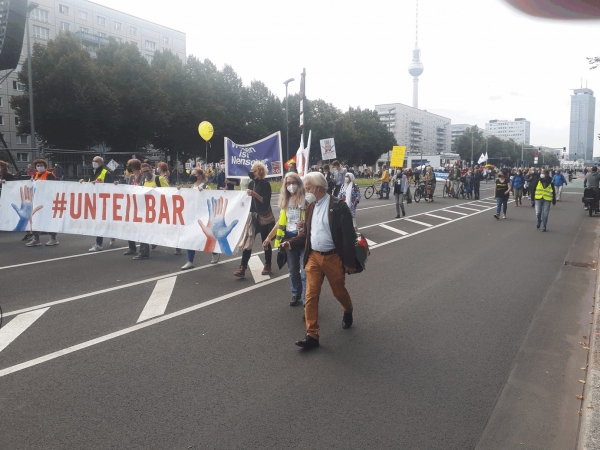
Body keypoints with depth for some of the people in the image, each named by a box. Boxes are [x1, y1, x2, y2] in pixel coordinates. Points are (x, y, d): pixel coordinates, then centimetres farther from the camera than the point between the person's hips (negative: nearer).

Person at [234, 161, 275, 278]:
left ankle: (267, 265, 22)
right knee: (247, 242, -5)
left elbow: (266, 202, -17)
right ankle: (242, 267, -6)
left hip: (264, 217, -5)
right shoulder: (251, 183, 10)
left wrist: (254, 194, -27)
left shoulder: (266, 184, -8)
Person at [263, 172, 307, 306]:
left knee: (304, 272, -6)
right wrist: (269, 237, 14)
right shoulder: (285, 200, 9)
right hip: (289, 238, 5)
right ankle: (296, 295, 32)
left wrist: (305, 223, -27)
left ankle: (306, 301, 0)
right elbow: (280, 222, 15)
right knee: (293, 271, 16)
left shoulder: (306, 199, -9)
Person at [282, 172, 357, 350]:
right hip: (313, 257, 5)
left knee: (339, 292, 15)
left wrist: (350, 262, -12)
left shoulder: (338, 206, -13)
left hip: (333, 258, -4)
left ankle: (348, 311, 48)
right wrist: (290, 243, -4)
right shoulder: (310, 207, 6)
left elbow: (348, 236, -12)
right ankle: (312, 335, 5)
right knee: (311, 296, -1)